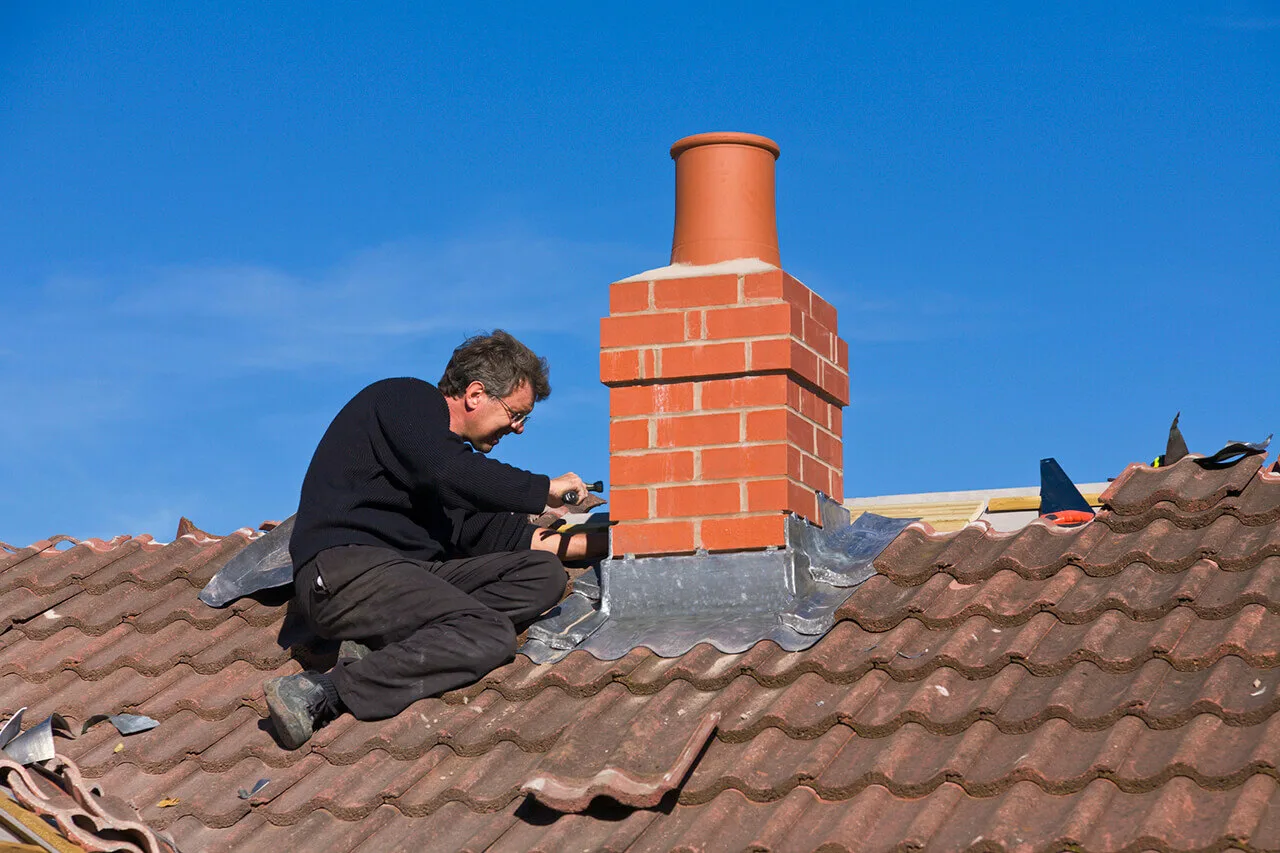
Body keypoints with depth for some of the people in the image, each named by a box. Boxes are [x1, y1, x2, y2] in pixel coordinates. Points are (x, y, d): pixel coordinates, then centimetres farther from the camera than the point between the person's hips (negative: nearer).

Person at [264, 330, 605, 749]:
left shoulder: (448, 446, 26)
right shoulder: (406, 400, -2)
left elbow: (476, 533, 21)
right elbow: (450, 476, -20)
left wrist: (590, 544, 18)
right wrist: (544, 490, -8)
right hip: (342, 568, -10)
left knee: (544, 573, -2)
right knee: (492, 636, -26)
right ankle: (322, 693, -31)